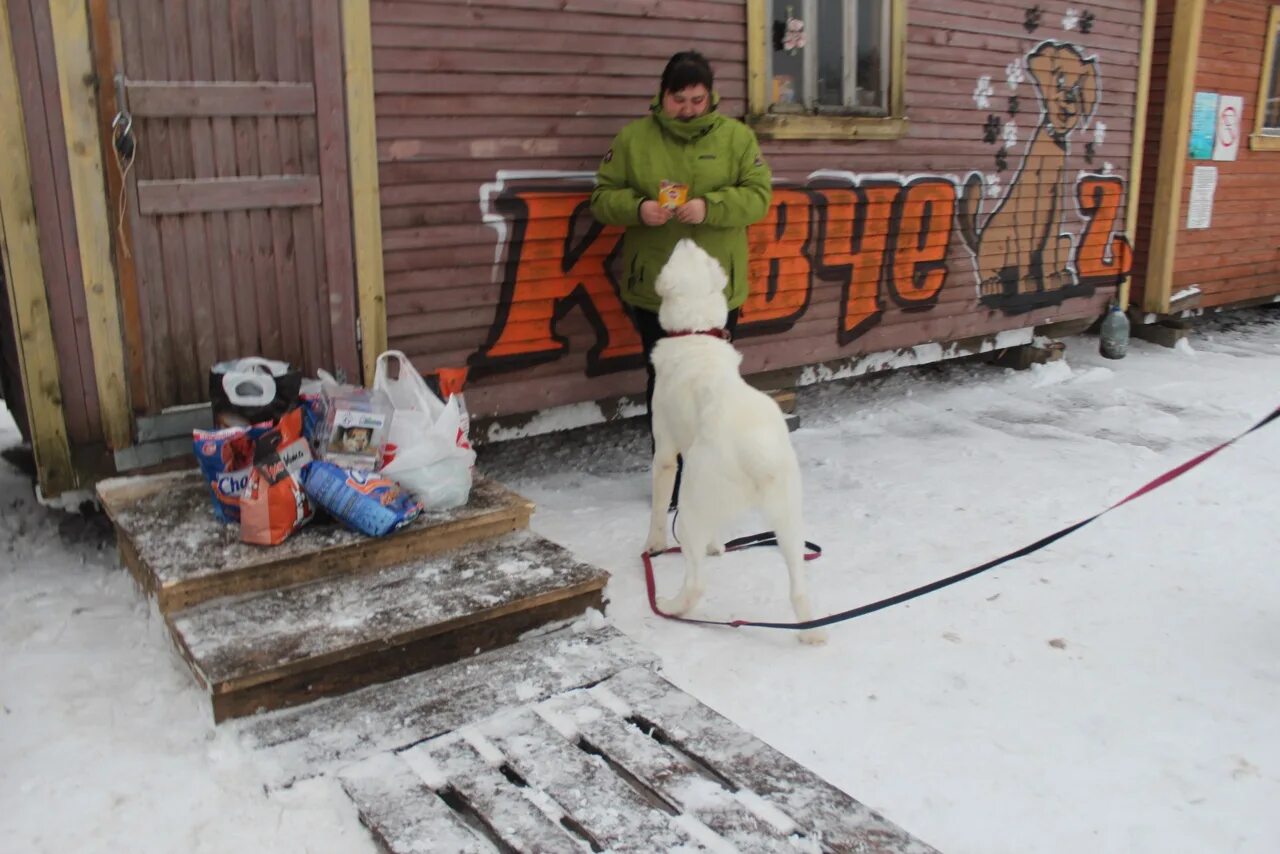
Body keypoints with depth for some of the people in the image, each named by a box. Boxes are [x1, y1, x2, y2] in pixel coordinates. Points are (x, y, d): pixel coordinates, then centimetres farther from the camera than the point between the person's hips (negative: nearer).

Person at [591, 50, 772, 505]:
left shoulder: (737, 137, 3)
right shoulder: (633, 138, 3)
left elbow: (758, 196, -3)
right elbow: (603, 196, 3)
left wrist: (710, 207, -20)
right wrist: (637, 208, -18)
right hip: (653, 285, 0)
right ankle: (670, 473, 21)